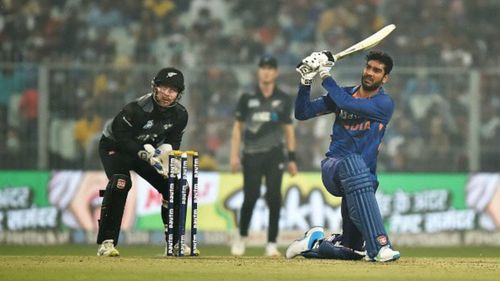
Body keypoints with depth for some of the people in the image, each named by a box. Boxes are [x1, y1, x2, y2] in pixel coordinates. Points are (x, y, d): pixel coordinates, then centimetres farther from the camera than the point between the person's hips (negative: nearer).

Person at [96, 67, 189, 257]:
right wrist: (146, 155, -37)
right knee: (120, 183, -32)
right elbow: (121, 137, -28)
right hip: (114, 146, -6)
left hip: (147, 150, 6)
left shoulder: (180, 115, -13)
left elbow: (174, 141, -2)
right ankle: (106, 242, -28)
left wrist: (166, 148, -26)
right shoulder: (137, 108, -32)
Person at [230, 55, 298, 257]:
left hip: (274, 155, 1)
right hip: (251, 155, -1)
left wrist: (292, 159, 6)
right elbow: (238, 127, 7)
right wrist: (234, 155, -2)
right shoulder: (247, 98, 6)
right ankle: (242, 236, 15)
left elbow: (288, 129, 12)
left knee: (274, 197, -8)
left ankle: (271, 244, -4)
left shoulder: (283, 100, 8)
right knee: (251, 196, -7)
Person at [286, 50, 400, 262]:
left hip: (364, 178, 0)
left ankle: (315, 243, 28)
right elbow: (302, 113, 7)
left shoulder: (384, 103, -4)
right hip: (332, 168, 0)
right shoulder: (343, 94, 9)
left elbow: (348, 104, -19)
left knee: (351, 251, -5)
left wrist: (326, 77, -10)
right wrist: (306, 82, -6)